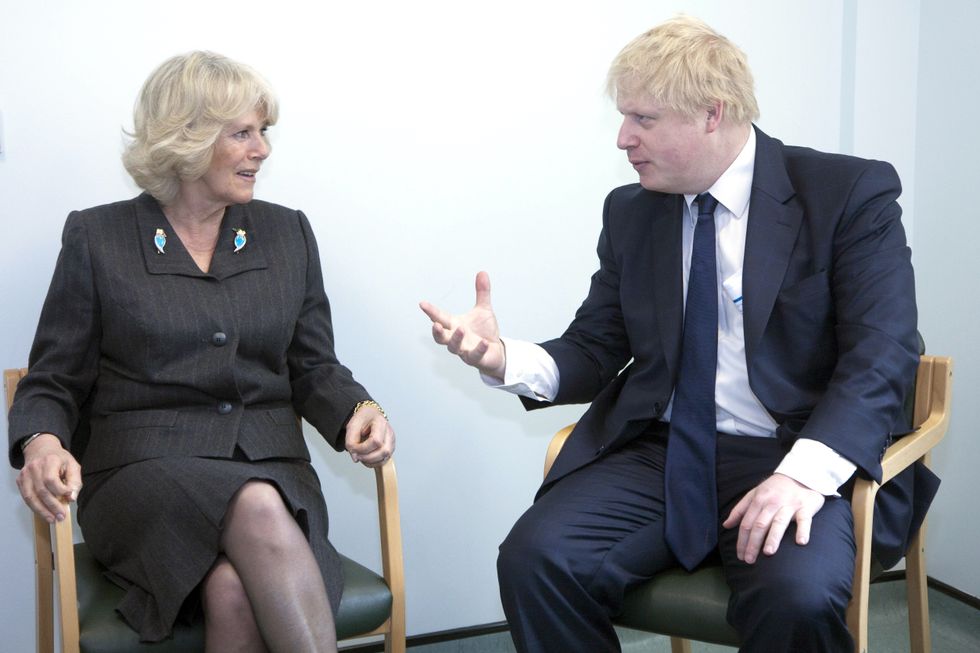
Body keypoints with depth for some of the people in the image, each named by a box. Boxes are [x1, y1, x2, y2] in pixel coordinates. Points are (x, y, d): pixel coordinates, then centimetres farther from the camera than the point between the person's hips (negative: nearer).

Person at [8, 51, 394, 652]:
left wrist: (359, 411, -6)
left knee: (236, 590, -33)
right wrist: (41, 444, -15)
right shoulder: (97, 237, 6)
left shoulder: (288, 233, 14)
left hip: (272, 469, 2)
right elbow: (53, 381, 7)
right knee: (257, 508, -36)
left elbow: (313, 368, 16)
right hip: (143, 470, -2)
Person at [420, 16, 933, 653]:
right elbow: (596, 351, 12)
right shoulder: (630, 212, 11)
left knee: (798, 598, -33)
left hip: (787, 460, -3)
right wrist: (504, 359, -9)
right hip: (656, 456, 4)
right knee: (534, 559, -21)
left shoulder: (852, 193, -3)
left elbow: (882, 355, -9)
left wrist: (804, 472, -25)